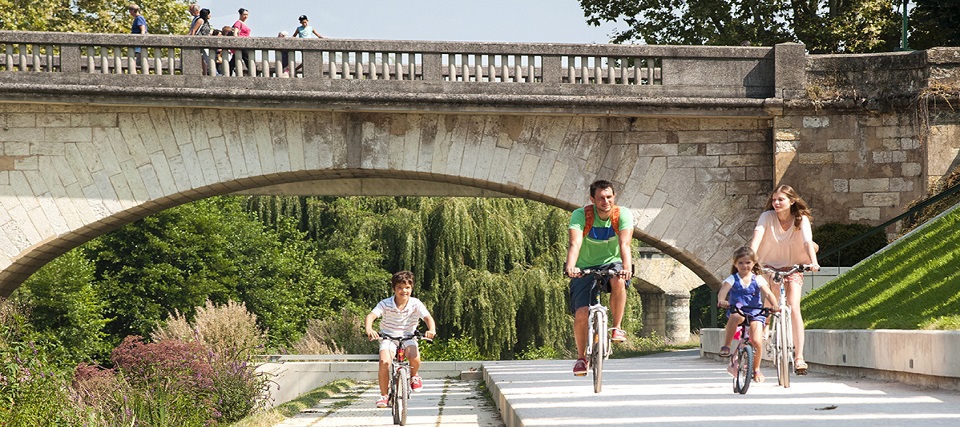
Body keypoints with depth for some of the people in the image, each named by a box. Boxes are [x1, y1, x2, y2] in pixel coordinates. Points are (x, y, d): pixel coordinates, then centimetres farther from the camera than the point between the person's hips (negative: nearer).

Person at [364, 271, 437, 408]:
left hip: (408, 337, 0)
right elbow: (370, 316, -23)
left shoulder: (415, 304, -10)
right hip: (388, 337, 0)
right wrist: (369, 330, -46)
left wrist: (431, 330, -43)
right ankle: (383, 395, -9)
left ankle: (414, 375, 6)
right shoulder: (386, 304, -13)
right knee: (384, 362, -27)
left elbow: (428, 317, -20)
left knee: (414, 357, -31)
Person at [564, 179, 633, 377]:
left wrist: (627, 267, -46)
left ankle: (617, 328, -17)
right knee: (581, 313, -17)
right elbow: (575, 244, -30)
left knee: (619, 281, -36)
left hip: (611, 264, 0)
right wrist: (570, 266, -50)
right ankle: (581, 357, 5)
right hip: (585, 268, 0)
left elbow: (625, 244, -27)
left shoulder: (623, 215, -14)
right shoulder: (581, 215, -16)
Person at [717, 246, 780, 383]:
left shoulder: (758, 279, 3)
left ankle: (756, 369, 11)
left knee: (756, 341, -16)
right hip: (737, 310, -1)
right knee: (736, 317, -40)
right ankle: (726, 345, -23)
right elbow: (723, 290, -17)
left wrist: (775, 305, -30)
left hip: (755, 313, 1)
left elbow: (768, 293, -10)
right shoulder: (732, 279, 2)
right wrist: (721, 300, -40)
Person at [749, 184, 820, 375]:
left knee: (793, 308, -18)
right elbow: (757, 236, -26)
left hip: (793, 268, -2)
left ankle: (799, 357, -21)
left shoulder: (801, 220, -12)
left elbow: (808, 242, -27)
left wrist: (813, 261, -46)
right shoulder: (767, 217, -11)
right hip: (770, 266, 2)